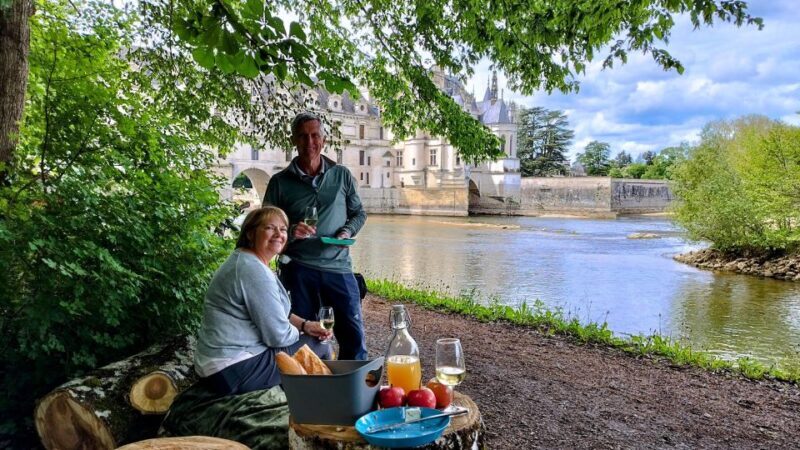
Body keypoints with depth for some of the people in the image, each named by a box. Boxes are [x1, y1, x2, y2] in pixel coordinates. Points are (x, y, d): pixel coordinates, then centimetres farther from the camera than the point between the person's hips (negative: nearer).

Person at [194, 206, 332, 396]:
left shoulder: (243, 261, 11)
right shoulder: (254, 271, -22)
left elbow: (275, 313, 17)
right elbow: (278, 335, -21)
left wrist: (305, 325, 2)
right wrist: (301, 331, -1)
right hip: (234, 371, -10)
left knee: (315, 339, 19)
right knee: (320, 348, -3)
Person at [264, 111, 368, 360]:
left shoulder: (341, 175, 9)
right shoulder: (280, 182, 4)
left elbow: (358, 212, 18)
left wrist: (348, 231, -2)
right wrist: (290, 232, -15)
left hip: (338, 265, 1)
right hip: (298, 268, -1)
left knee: (353, 335, 2)